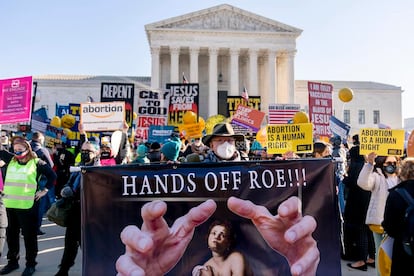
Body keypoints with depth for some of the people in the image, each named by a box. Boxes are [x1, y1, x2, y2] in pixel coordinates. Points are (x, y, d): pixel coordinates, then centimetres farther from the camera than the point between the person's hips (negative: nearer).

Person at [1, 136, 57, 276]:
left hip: (28, 206, -5)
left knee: (29, 235, 4)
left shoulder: (36, 162, -4)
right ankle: (12, 261, 32)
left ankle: (31, 264, 17)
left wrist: (44, 190, -4)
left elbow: (52, 176, 0)